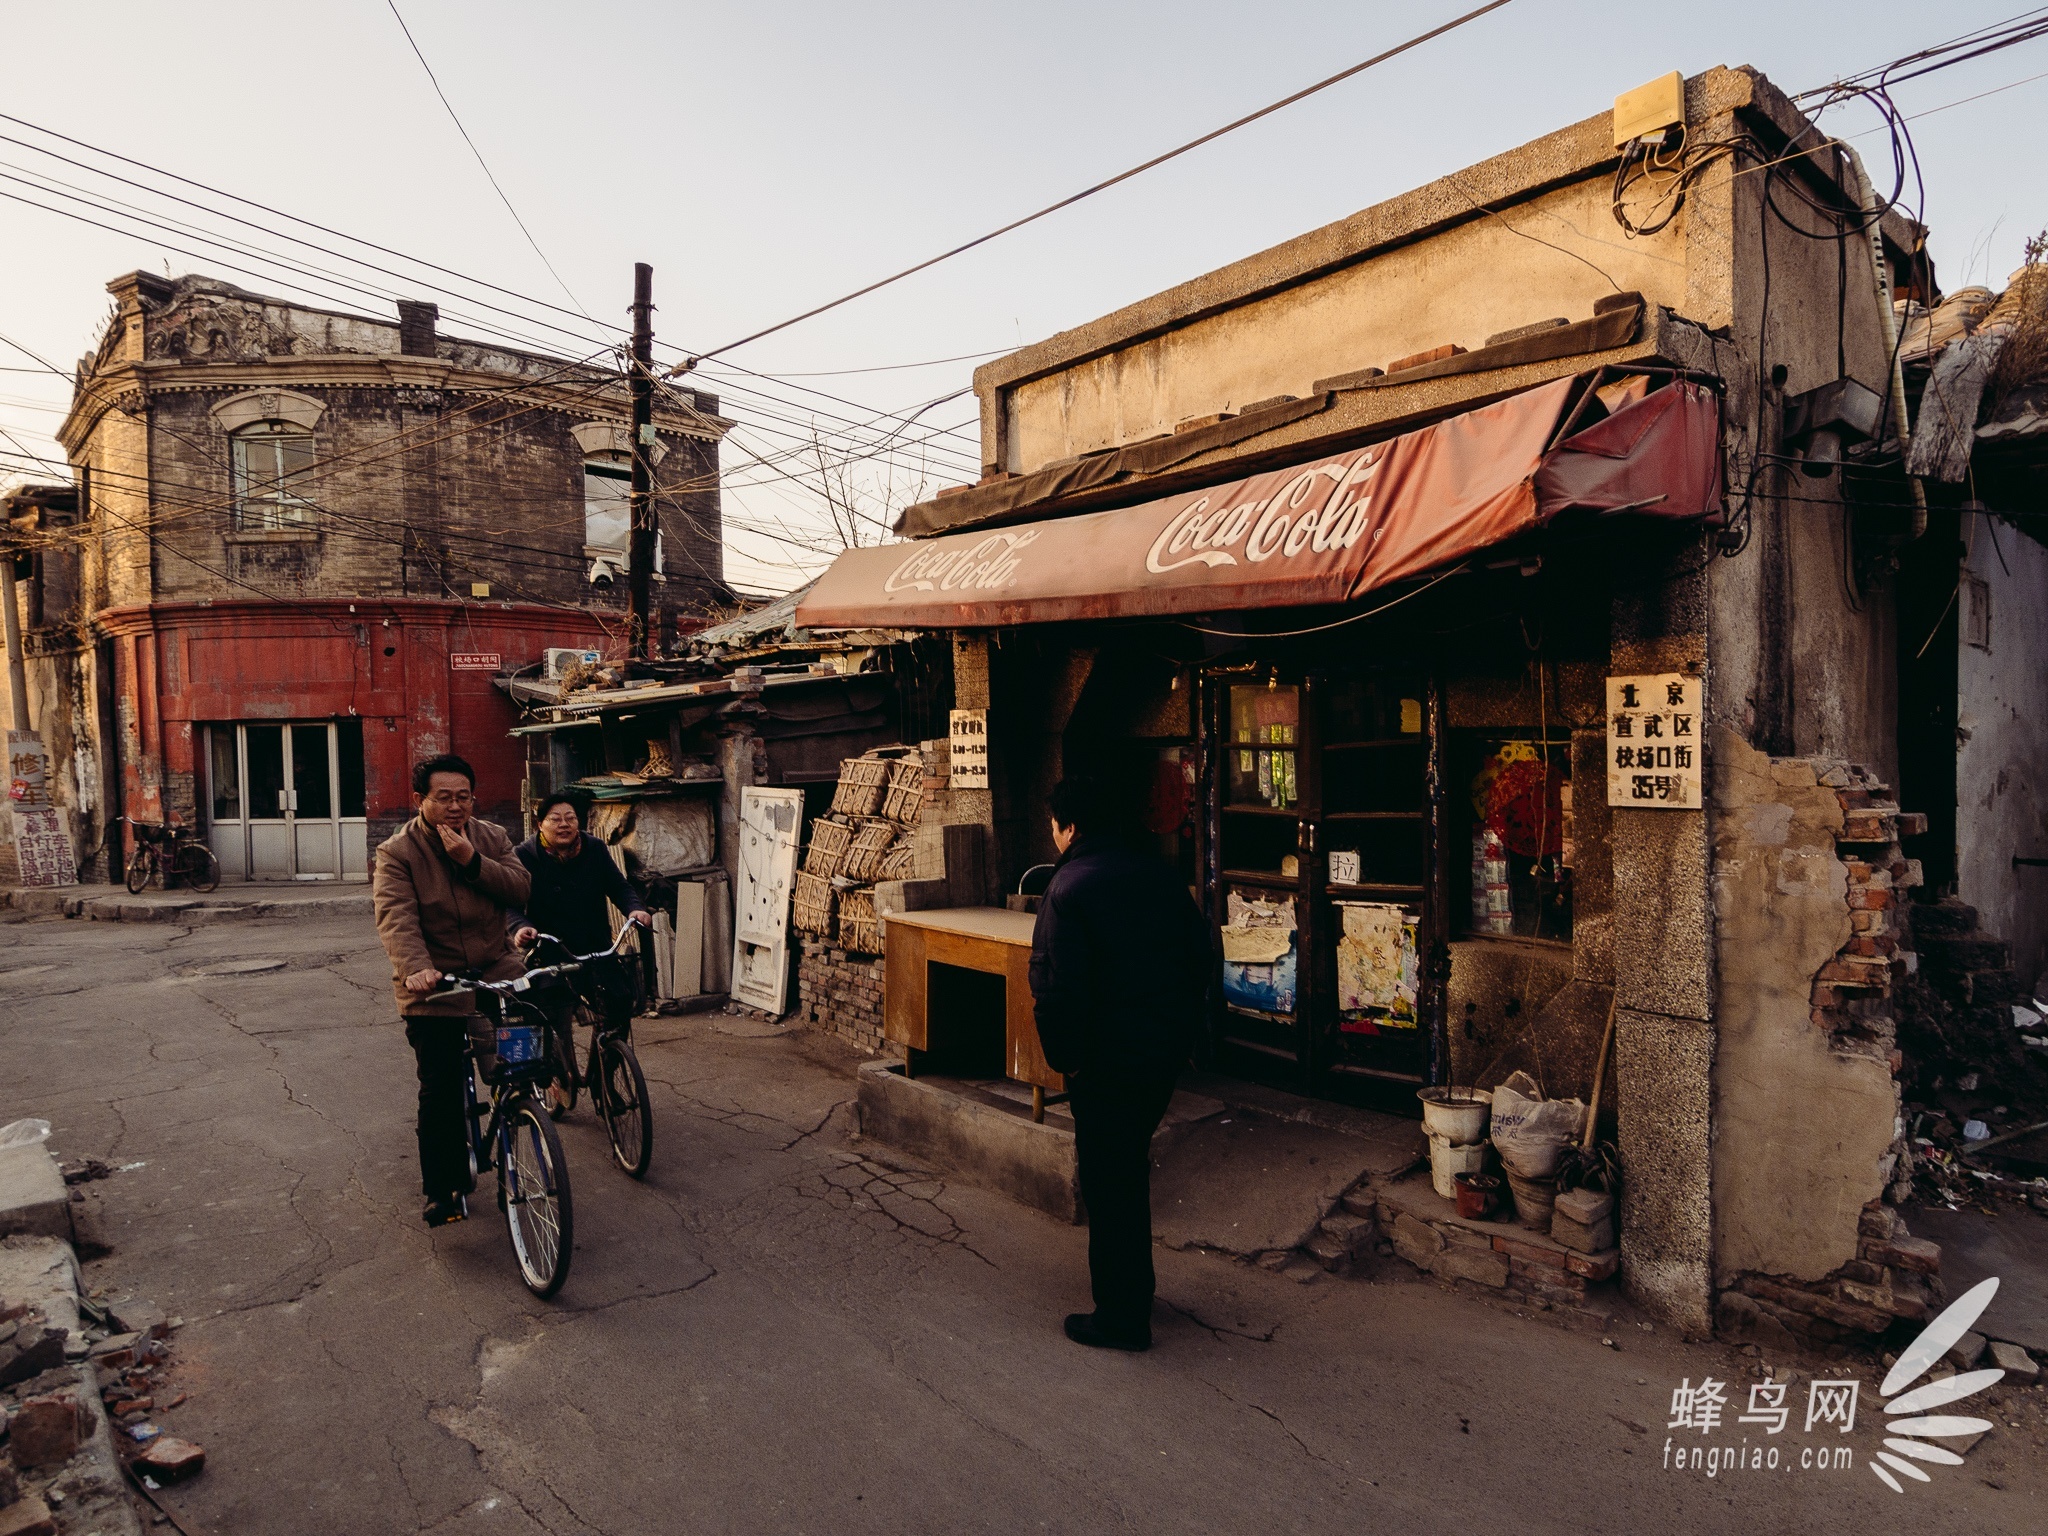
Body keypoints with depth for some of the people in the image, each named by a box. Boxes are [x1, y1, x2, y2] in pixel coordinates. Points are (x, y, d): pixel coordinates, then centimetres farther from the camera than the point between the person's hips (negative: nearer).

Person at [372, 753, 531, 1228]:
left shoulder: (491, 837, 5)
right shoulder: (397, 852, -7)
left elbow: (521, 887, -7)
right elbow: (396, 916, -22)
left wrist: (472, 860, -21)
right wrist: (415, 969, -39)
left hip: (497, 974, 3)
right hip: (434, 986, -3)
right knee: (439, 1092, 1)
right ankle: (444, 1189, 17)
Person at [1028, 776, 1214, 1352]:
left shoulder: (1068, 890, -17)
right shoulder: (1157, 873, 4)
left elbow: (1058, 990, -22)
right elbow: (1204, 954, 10)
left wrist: (1062, 1057, -9)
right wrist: (1181, 1019, 17)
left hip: (1109, 1056, -7)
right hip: (1170, 1045, 7)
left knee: (1108, 1181, 5)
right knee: (1130, 1164, 23)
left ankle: (1121, 1316, 16)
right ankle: (1134, 1288, 38)